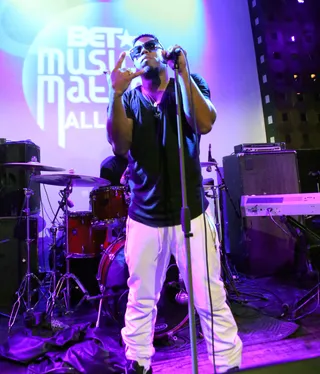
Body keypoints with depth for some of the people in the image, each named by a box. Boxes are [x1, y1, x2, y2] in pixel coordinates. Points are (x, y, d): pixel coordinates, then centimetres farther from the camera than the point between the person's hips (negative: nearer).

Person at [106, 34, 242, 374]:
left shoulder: (190, 85, 7)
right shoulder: (129, 99, 8)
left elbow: (204, 124, -14)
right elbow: (119, 146, -10)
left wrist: (183, 72, -14)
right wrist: (116, 95, -21)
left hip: (190, 213, -1)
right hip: (144, 217, 2)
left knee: (210, 299, 5)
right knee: (140, 300, 14)